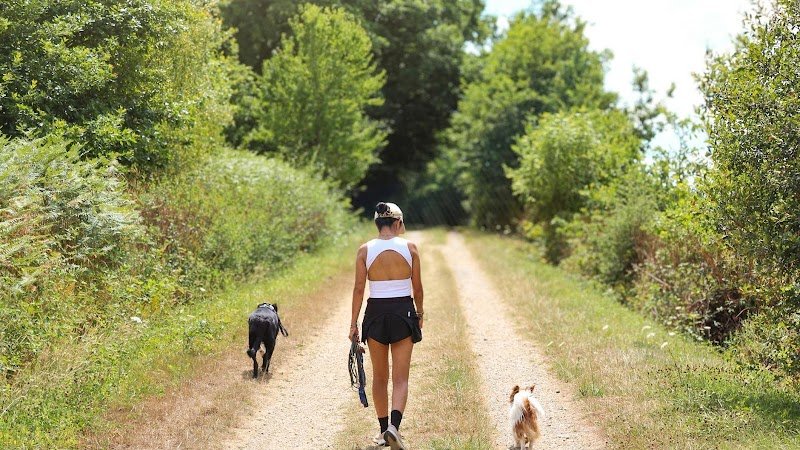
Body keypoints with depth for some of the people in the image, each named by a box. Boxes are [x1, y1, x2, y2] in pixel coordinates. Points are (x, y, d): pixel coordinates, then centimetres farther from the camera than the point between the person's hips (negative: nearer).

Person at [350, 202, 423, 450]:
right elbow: (417, 287, 2)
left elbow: (359, 288, -3)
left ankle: (384, 429, 21)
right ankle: (394, 426, -20)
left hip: (376, 313, 1)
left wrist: (354, 322, 3)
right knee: (400, 378, 1)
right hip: (403, 313, -1)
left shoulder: (365, 250, -3)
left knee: (379, 376, 16)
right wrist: (420, 313, 17)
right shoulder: (409, 248, -4)